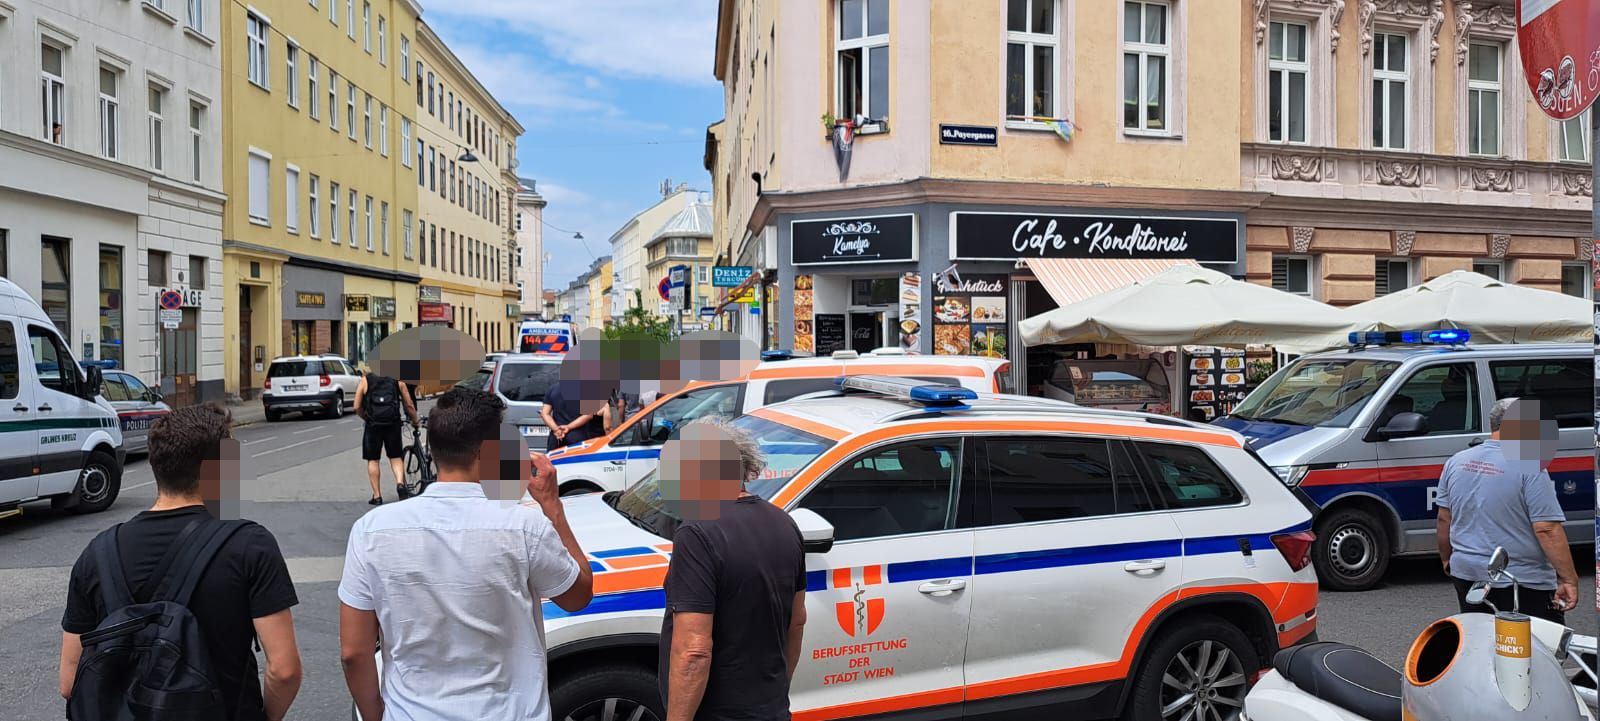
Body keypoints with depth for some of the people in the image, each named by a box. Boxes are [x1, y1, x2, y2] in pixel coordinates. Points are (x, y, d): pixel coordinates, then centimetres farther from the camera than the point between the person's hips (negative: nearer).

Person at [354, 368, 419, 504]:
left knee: (372, 460, 10)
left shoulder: (365, 380, 4)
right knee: (395, 457, 15)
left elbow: (357, 407, 2)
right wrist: (415, 421, 23)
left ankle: (377, 495, 11)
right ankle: (400, 483, -8)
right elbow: (409, 405, 7)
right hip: (393, 424, 1)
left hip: (373, 425, -1)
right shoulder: (397, 380, 6)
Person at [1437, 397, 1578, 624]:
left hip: (1466, 577, 6)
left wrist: (1447, 560, 22)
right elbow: (1548, 530, -18)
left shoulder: (1455, 463, 4)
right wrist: (1569, 579, -13)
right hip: (1523, 582, -6)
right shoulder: (1530, 468, -14)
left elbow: (1444, 519, 10)